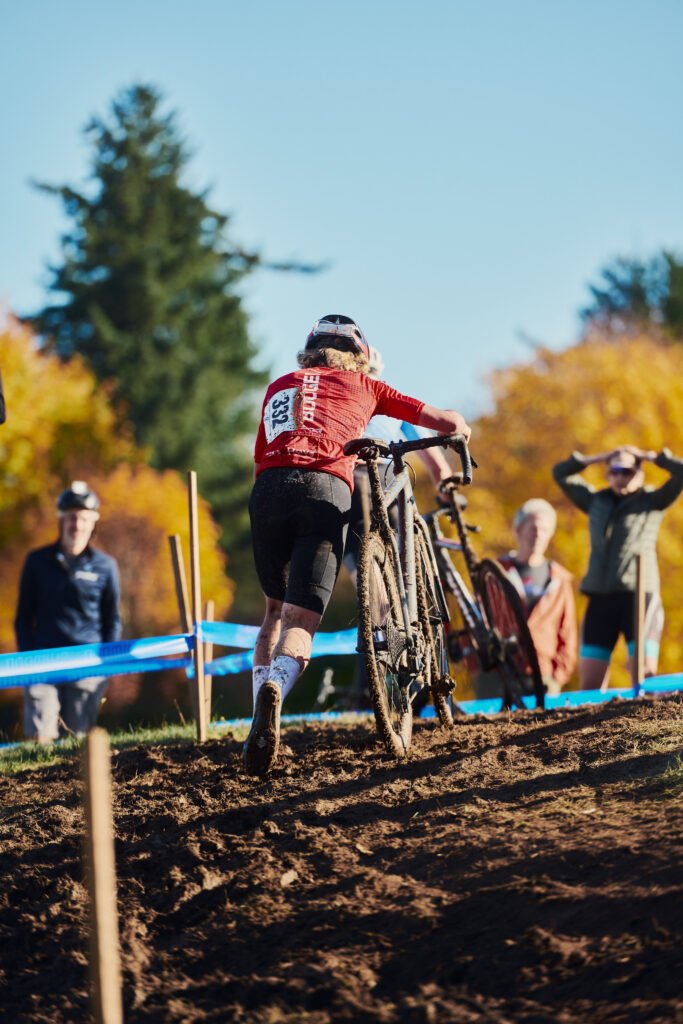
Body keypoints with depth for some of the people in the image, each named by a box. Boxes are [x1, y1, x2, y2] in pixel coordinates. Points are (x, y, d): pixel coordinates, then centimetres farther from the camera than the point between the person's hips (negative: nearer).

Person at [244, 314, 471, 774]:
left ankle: (262, 724, 10)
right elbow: (448, 421, 25)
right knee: (300, 623, -8)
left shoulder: (280, 386, 32)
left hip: (269, 488, 3)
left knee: (276, 611, 22)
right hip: (325, 490, -3)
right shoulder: (363, 386, 25)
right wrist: (458, 429, 49)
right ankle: (274, 691, -40)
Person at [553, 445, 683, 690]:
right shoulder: (596, 502, 19)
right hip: (600, 599, 4)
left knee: (645, 675, -16)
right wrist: (600, 458, 18)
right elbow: (560, 473, 25)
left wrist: (648, 457, 6)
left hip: (639, 596, -4)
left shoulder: (652, 502, 8)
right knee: (589, 684, -2)